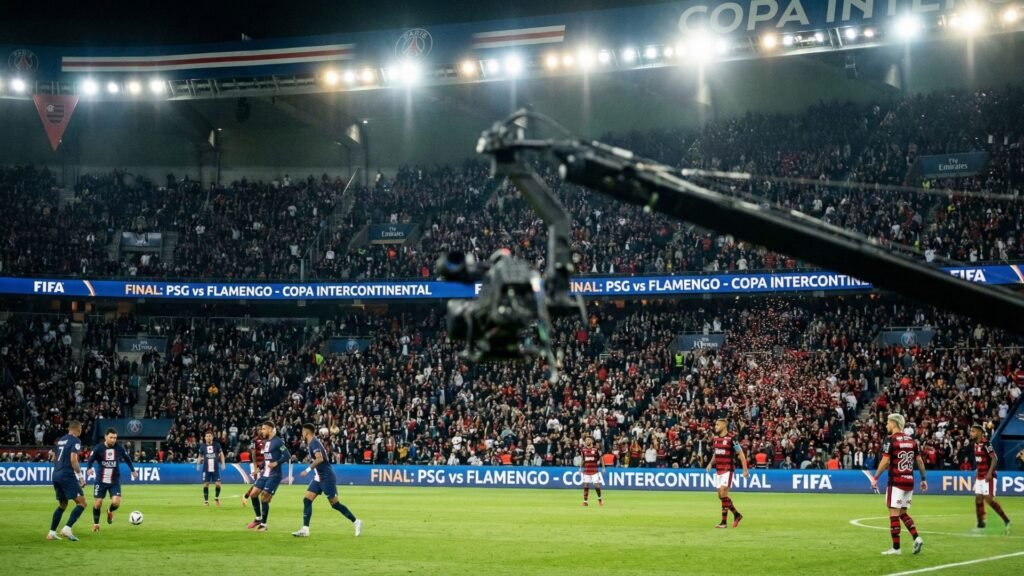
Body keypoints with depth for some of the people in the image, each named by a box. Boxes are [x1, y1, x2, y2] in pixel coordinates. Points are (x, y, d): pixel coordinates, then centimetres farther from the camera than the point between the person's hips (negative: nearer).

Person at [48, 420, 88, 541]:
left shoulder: (61, 440, 16)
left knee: (62, 504, 20)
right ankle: (67, 529, -18)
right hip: (67, 476, -8)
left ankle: (51, 532, 15)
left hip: (56, 475, 8)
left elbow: (54, 458, 21)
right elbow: (73, 459, -18)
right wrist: (80, 475, -13)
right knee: (81, 503, -5)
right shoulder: (75, 441, -8)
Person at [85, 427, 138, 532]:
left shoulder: (119, 448, -6)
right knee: (97, 503, -1)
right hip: (101, 481, -1)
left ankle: (110, 511, 22)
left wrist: (133, 470, 23)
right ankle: (96, 523, 24)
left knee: (116, 503, -14)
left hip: (115, 481, 1)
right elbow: (90, 460, -7)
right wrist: (88, 468, -29)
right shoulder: (98, 448, -12)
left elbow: (127, 458, 13)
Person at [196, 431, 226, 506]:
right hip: (206, 469, 0)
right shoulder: (202, 446, 3)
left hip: (215, 469, 0)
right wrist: (198, 464, 2)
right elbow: (200, 456, 14)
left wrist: (222, 463, -2)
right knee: (206, 484, -2)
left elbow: (221, 454, 7)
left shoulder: (217, 445, 0)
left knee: (218, 484, -6)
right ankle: (206, 501, 10)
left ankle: (216, 497, 19)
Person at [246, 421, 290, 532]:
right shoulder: (265, 442, 14)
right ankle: (258, 518, 20)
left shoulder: (277, 442, -13)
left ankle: (263, 525, 2)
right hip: (265, 474, 8)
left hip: (274, 476, -8)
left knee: (264, 498, -9)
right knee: (254, 494, 4)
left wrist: (276, 463, -27)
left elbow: (287, 455, -18)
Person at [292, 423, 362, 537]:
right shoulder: (312, 443, 12)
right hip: (318, 478, 10)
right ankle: (305, 529, -2)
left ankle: (356, 522, 7)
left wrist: (308, 470, -29)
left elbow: (320, 458, -30)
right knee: (307, 500, 0)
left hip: (326, 477, -10)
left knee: (335, 504, -4)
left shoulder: (314, 443, -16)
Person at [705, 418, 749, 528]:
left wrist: (745, 470, -11)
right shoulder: (715, 439, 9)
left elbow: (741, 454, -8)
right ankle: (737, 515, 25)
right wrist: (711, 463, 7)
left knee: (723, 493, -14)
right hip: (718, 470, 8)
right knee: (721, 496, 9)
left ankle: (724, 521, -7)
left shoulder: (731, 439, -12)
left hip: (727, 469, -8)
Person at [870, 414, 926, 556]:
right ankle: (916, 538, 1)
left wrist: (875, 478, -6)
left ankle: (896, 547, -1)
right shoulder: (911, 440, 11)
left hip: (896, 481, -7)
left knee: (894, 513, -2)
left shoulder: (891, 440, -8)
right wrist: (923, 479, 19)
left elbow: (885, 462, -13)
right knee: (903, 513, 17)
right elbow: (919, 461, 12)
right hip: (909, 481, 7)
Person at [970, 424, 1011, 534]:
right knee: (978, 499, 7)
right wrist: (977, 472, 18)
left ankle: (1006, 520, -5)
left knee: (989, 498, -14)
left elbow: (994, 458, -19)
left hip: (988, 476, -9)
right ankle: (981, 524, 14)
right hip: (979, 476, 9)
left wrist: (990, 473, -24)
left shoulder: (985, 444, -16)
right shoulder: (976, 444, 11)